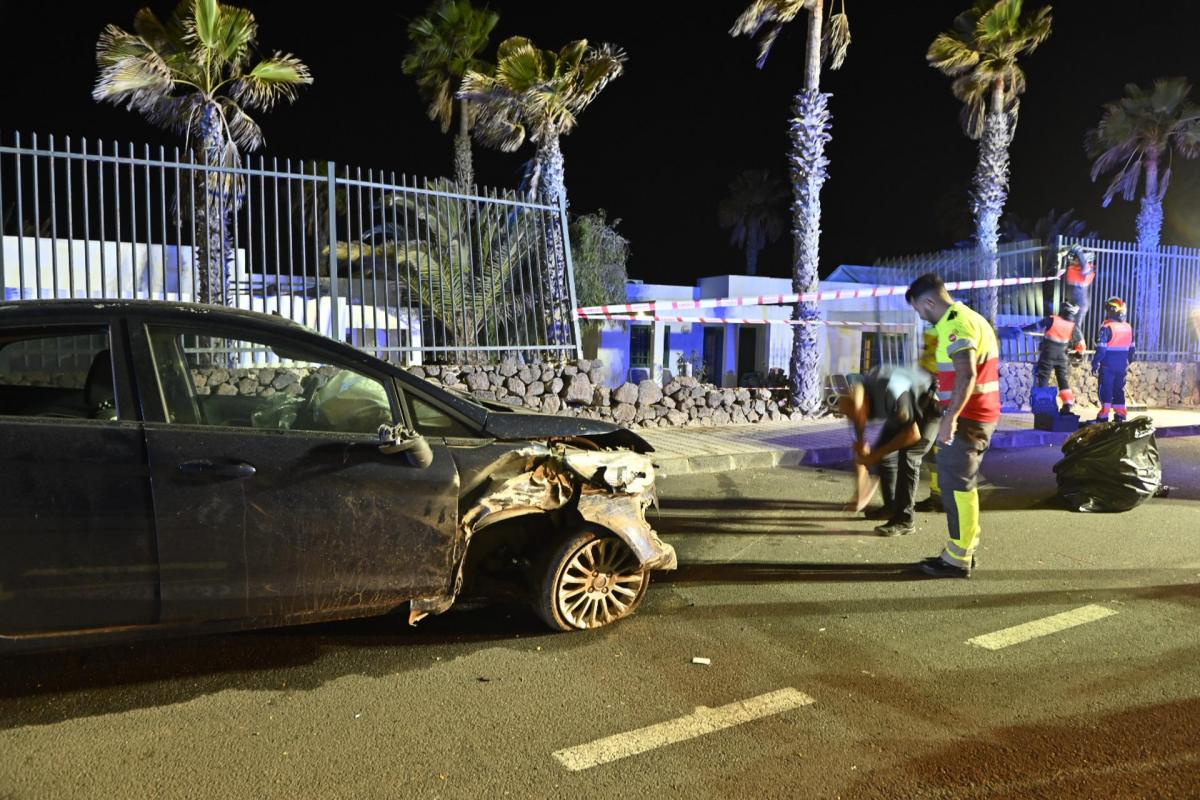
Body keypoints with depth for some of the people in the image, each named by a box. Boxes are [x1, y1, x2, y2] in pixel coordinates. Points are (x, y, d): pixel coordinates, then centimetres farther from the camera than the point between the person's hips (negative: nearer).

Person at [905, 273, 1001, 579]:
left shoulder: (955, 325, -16)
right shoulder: (971, 318, 18)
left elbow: (966, 376, -28)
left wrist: (950, 417, -31)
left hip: (966, 418, -10)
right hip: (981, 415, 10)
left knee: (956, 486, -4)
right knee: (961, 484, 16)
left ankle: (958, 560, 2)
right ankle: (965, 550, 24)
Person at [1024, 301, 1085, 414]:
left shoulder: (1051, 320, -7)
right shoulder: (1073, 327, 0)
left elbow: (1036, 325, 3)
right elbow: (1080, 344, 8)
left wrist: (1022, 328, 16)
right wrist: (1079, 354, 28)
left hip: (1047, 355, -3)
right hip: (1062, 357, 3)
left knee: (1042, 379, 1)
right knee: (1064, 380, 11)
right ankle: (1067, 404, 9)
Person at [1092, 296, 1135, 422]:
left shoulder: (1107, 327, -14)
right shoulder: (1128, 328, 7)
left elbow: (1101, 348, -17)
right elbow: (1131, 348, 15)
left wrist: (1095, 364, -12)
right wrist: (1128, 362, 26)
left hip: (1108, 365, -6)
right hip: (1122, 366, 6)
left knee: (1105, 389, -1)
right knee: (1119, 389, 13)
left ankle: (1104, 415, -3)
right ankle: (1120, 415, 15)